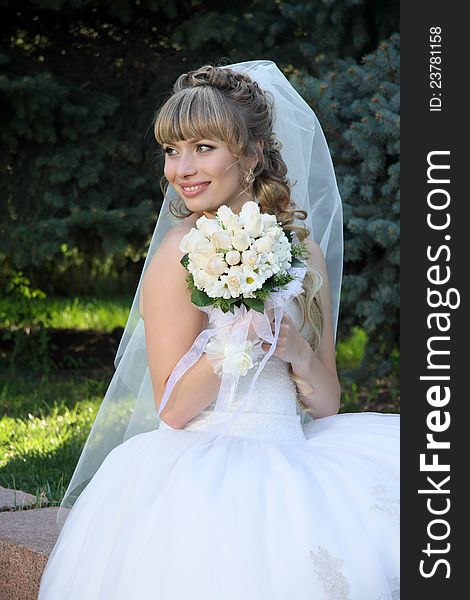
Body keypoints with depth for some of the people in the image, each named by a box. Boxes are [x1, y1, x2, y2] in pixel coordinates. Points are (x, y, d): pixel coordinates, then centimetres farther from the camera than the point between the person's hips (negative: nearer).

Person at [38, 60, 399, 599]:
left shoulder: (304, 249, 9)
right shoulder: (182, 251, -6)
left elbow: (327, 405, 11)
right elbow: (173, 409, -9)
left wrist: (299, 352, -9)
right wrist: (240, 335, -21)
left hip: (294, 456, 5)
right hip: (207, 470, -5)